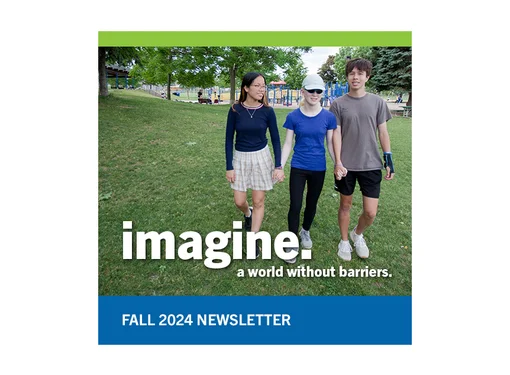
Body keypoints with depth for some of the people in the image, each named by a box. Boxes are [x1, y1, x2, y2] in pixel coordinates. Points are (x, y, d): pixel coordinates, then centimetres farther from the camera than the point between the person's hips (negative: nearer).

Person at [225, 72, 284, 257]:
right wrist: (229, 167, -6)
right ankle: (248, 214, 43)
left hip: (261, 157, 0)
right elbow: (229, 139, -3)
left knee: (258, 202, 4)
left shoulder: (267, 111, -7)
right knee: (239, 201, 5)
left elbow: (275, 139, -2)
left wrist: (278, 166, -8)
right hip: (240, 158, 1)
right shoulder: (235, 110, -8)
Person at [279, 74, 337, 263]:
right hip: (298, 168, -1)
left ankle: (305, 231, 41)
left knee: (312, 204, 16)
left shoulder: (328, 117, -6)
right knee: (295, 206, -1)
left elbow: (331, 144, 2)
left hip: (318, 169, 1)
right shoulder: (293, 116, -7)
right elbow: (287, 144, -3)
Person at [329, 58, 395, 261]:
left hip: (371, 164, 1)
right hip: (346, 165, -1)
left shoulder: (377, 102, 3)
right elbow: (337, 134, -4)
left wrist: (389, 159, 2)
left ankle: (357, 234, 33)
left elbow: (383, 132, 6)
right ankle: (344, 241, 33)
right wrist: (338, 163, -12)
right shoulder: (338, 104, -2)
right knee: (345, 205, 12)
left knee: (370, 212, 1)